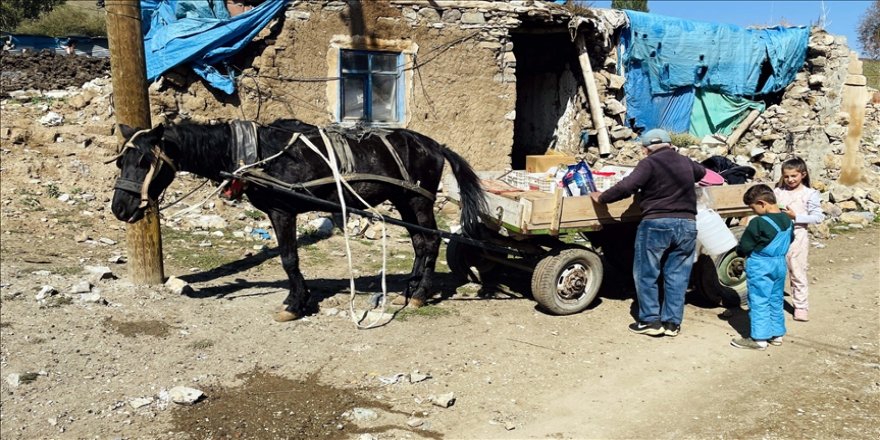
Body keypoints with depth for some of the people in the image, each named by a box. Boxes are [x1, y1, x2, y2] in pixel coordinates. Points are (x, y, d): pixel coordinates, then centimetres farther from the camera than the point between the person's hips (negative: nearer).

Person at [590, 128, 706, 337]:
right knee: (677, 276, 10)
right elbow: (701, 172, 38)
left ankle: (650, 321, 6)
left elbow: (626, 187, -17)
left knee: (646, 274, 6)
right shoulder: (686, 162, 15)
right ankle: (672, 322, 14)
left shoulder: (650, 163, -6)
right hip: (687, 224, 6)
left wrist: (601, 197, -4)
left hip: (657, 224, -6)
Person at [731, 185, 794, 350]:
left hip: (760, 266, -8)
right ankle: (777, 333, 25)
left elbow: (744, 248, -15)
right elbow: (789, 240, 17)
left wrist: (741, 253, 5)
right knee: (776, 300, 17)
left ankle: (759, 338, 1)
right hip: (780, 264, 8)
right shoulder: (788, 220, 2)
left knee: (759, 302, -1)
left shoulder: (758, 223, -21)